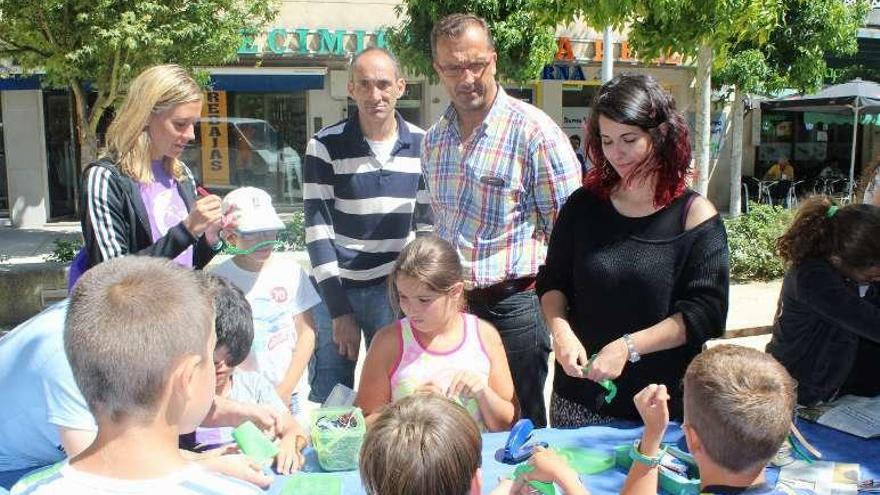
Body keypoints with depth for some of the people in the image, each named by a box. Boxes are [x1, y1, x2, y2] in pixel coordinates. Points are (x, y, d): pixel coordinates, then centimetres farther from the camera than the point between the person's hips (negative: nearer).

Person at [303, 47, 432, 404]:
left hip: (397, 292, 2)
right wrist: (339, 309, -12)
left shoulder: (422, 146, 3)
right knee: (329, 402, 6)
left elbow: (427, 225, 9)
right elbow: (317, 230, -8)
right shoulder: (326, 147, -5)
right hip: (337, 290, -1)